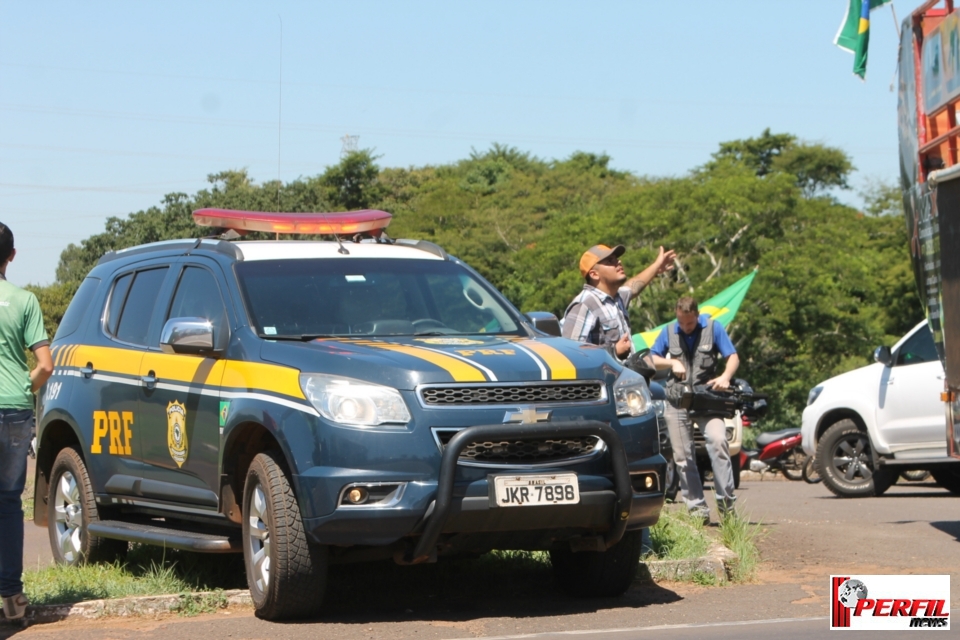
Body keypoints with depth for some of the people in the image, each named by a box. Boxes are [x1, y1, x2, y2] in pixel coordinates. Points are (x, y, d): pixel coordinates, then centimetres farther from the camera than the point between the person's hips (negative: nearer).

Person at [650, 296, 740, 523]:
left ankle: (726, 501, -18)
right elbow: (652, 360, 14)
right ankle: (697, 507, 5)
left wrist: (725, 377, -20)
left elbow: (733, 357, 0)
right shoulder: (668, 331, 9)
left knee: (718, 441, -22)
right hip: (677, 401, 3)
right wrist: (671, 362, -6)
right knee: (682, 456, -1)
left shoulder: (713, 328, 2)